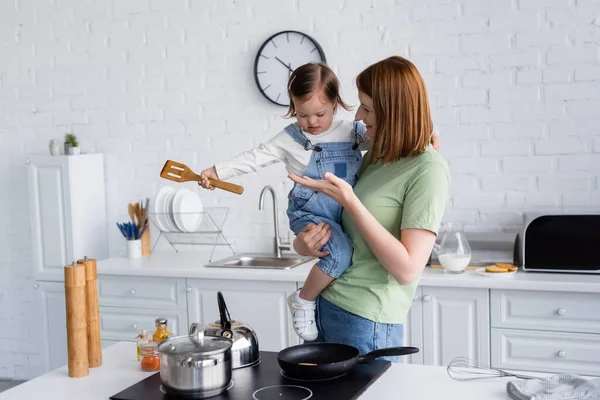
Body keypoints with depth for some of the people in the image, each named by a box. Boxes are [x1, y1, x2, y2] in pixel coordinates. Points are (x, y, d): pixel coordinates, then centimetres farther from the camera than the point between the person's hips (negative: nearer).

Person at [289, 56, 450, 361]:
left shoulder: (427, 169, -15)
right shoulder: (374, 158, 8)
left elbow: (407, 269, -21)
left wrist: (349, 201, -23)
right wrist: (304, 243, -2)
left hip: (365, 324, -8)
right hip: (326, 304, 8)